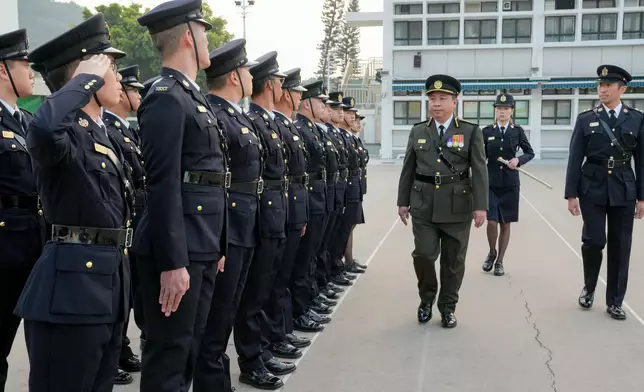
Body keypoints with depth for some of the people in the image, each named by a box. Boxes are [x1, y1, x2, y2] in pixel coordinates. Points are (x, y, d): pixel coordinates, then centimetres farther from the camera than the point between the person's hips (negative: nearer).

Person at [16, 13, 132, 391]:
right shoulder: (62, 132, -13)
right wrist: (86, 79, -24)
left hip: (111, 282, 9)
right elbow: (43, 128, -40)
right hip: (72, 285, -9)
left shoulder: (105, 135, 15)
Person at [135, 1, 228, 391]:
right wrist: (172, 262, -22)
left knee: (190, 347, 17)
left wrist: (217, 246, 19)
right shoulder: (166, 97, -13)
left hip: (201, 247, 9)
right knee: (169, 352, 1)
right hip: (178, 250, -9)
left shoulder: (193, 97, 17)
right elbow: (163, 186, -20)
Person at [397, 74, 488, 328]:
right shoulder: (418, 132, 8)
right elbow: (408, 170, 10)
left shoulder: (471, 132, 0)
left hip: (457, 207, -1)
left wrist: (480, 206, -10)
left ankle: (448, 307, 24)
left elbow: (479, 172, -4)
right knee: (424, 254, -6)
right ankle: (426, 298, 21)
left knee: (453, 260, 7)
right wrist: (403, 201, 7)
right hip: (423, 206, 1)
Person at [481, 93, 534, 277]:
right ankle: (492, 253, 18)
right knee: (491, 222, -10)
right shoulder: (487, 131, 1)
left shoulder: (517, 131, 1)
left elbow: (530, 153, 9)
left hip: (510, 183, 1)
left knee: (505, 224, 6)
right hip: (490, 182, 0)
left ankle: (500, 261, 19)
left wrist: (518, 160, -11)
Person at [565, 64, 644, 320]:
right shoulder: (586, 119, 2)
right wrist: (571, 194, -5)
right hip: (592, 188, -1)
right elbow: (575, 159, -1)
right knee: (593, 241, -5)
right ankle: (589, 288, 22)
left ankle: (614, 302, 16)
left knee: (620, 246, 5)